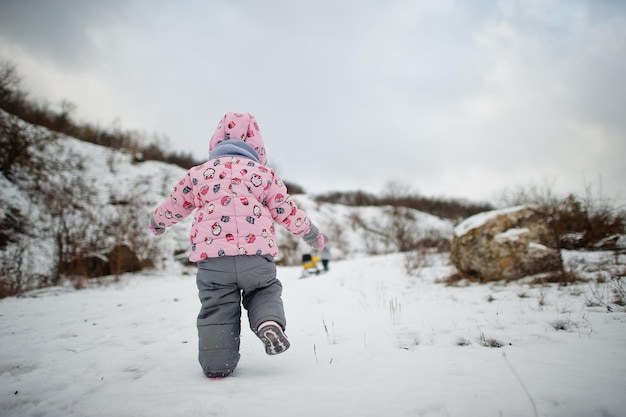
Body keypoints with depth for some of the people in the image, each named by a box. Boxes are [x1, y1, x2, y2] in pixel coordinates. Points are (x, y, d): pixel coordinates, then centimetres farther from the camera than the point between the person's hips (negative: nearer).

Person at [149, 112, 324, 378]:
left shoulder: (198, 173, 14)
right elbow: (286, 212, 13)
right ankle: (269, 322, -7)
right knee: (265, 291, 21)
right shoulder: (264, 174, 13)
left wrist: (157, 222, 48)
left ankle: (217, 364, 8)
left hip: (211, 256, 0)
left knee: (216, 309, 12)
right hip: (257, 254, 0)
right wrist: (312, 234, 29)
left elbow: (174, 207, 25)